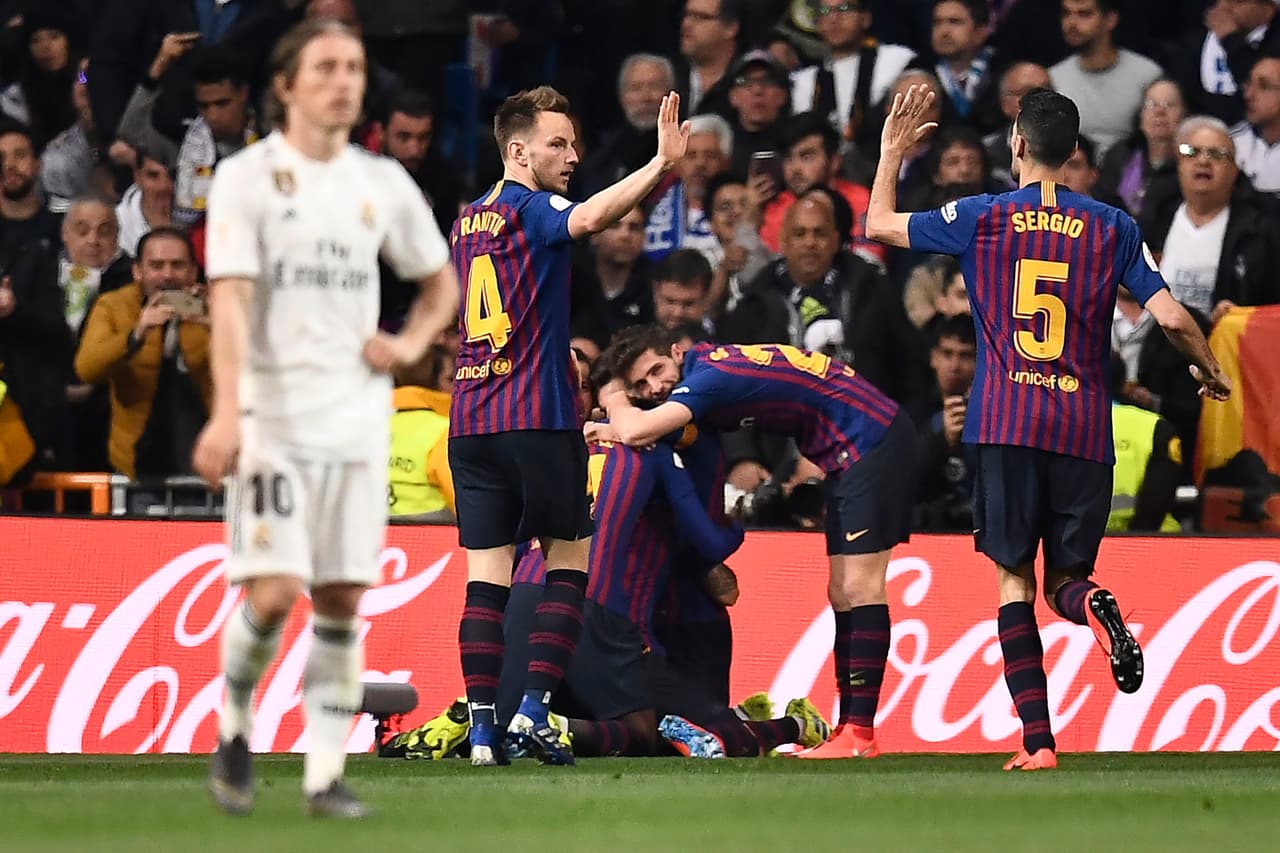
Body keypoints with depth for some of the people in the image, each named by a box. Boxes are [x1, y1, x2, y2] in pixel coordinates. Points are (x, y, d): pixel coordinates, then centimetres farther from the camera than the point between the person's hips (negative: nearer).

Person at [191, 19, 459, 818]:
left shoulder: (383, 183, 10)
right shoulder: (247, 177, -4)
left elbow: (442, 283, 24)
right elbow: (231, 299, -13)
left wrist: (411, 344, 3)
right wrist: (227, 413, -24)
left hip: (358, 416, 4)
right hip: (272, 415, -4)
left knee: (342, 600, 1)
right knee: (275, 592, -13)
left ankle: (327, 773, 5)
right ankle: (235, 725, 12)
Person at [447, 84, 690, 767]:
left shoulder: (468, 220, 16)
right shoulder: (532, 209, -7)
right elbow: (586, 218, -31)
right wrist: (662, 164, -41)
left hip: (470, 420, 6)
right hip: (538, 417, -6)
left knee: (486, 576, 3)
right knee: (569, 562, 5)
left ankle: (482, 727, -4)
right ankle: (534, 707, -5)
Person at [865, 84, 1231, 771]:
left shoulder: (981, 218, 4)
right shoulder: (1112, 227, 6)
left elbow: (878, 224, 16)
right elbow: (1172, 319, 1)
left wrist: (893, 150, 30)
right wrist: (1211, 372, 21)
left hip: (1005, 428, -1)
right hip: (1084, 431, 1)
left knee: (1015, 582, 3)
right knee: (1065, 579, 11)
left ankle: (1038, 742, -10)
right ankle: (1092, 606, -29)